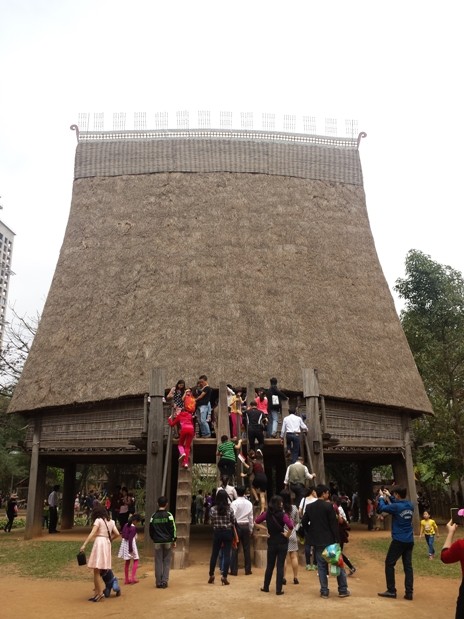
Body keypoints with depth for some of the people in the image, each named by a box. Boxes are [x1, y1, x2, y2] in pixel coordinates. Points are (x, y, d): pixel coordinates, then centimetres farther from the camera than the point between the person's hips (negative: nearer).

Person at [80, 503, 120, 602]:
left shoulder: (98, 520, -2)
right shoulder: (111, 521, 16)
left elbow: (92, 533, -13)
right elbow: (117, 534, 9)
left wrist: (84, 545, -17)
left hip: (99, 543, -7)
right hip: (107, 544, 7)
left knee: (96, 570, -4)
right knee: (97, 570, 12)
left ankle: (100, 593, -7)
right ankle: (97, 591, 12)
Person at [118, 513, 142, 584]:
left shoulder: (126, 525, 5)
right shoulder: (133, 527, -18)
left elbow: (122, 534, 9)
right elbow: (131, 539, -22)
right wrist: (130, 549, -20)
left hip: (125, 543, 8)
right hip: (131, 544, -8)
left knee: (127, 562, 15)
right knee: (135, 561, 6)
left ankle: (126, 579, 19)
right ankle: (133, 577, -2)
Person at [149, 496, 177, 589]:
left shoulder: (153, 516, 2)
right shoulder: (169, 515, -7)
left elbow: (150, 529, 7)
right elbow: (173, 528, -7)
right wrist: (174, 540, 1)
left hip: (157, 542, 2)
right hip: (167, 541, -2)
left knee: (158, 562, 7)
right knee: (166, 562, 6)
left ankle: (158, 582, 8)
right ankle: (164, 581, 2)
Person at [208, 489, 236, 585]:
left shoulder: (213, 509, -8)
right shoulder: (229, 509, -9)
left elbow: (211, 522, -1)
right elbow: (233, 522, 0)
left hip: (217, 533, 1)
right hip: (228, 532, -1)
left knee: (214, 554, 12)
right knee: (226, 554, 3)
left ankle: (211, 576, 20)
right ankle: (224, 576, -2)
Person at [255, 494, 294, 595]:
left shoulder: (267, 513, -4)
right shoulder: (282, 514, -15)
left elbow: (256, 521, 5)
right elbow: (291, 526, -28)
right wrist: (287, 535, -12)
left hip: (271, 542, 3)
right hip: (282, 542, -3)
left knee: (270, 565, 17)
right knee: (280, 566, 5)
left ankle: (266, 587, 26)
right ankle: (279, 589, 8)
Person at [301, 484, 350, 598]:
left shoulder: (309, 507, 1)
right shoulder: (328, 506, -13)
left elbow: (304, 522, 4)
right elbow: (334, 524, -13)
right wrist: (337, 539, -7)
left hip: (317, 541, 4)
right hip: (330, 540, -3)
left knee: (321, 566, 9)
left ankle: (324, 591, 10)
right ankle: (343, 590, 14)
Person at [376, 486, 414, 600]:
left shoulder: (396, 507, -17)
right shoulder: (410, 505, 4)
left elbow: (382, 508, -4)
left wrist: (381, 497, 12)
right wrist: (389, 497, 24)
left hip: (398, 540, -7)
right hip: (409, 541, 7)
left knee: (389, 564, 5)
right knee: (408, 566, 9)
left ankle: (391, 591, 6)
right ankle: (409, 592, 5)